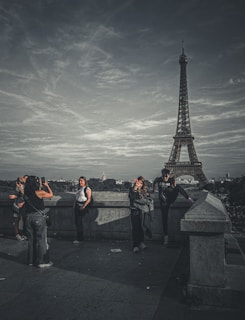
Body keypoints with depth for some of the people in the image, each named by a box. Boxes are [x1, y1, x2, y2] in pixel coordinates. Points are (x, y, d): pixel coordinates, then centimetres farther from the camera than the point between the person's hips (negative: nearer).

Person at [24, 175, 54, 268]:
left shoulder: (26, 194, 3)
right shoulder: (40, 192, -12)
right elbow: (51, 194, 4)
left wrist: (40, 187, 16)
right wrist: (47, 186, 16)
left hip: (29, 217, 6)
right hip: (38, 217, -6)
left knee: (31, 240, 16)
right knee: (41, 240, 4)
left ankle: (31, 260, 25)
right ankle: (42, 261, 9)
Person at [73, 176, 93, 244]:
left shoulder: (87, 189, -6)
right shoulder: (79, 189, 19)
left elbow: (89, 199, -13)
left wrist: (83, 207, -18)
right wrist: (74, 205, 10)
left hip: (83, 207, -8)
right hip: (77, 206, 8)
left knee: (79, 221, -11)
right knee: (77, 222, 6)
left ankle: (79, 238, -4)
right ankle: (80, 237, 14)